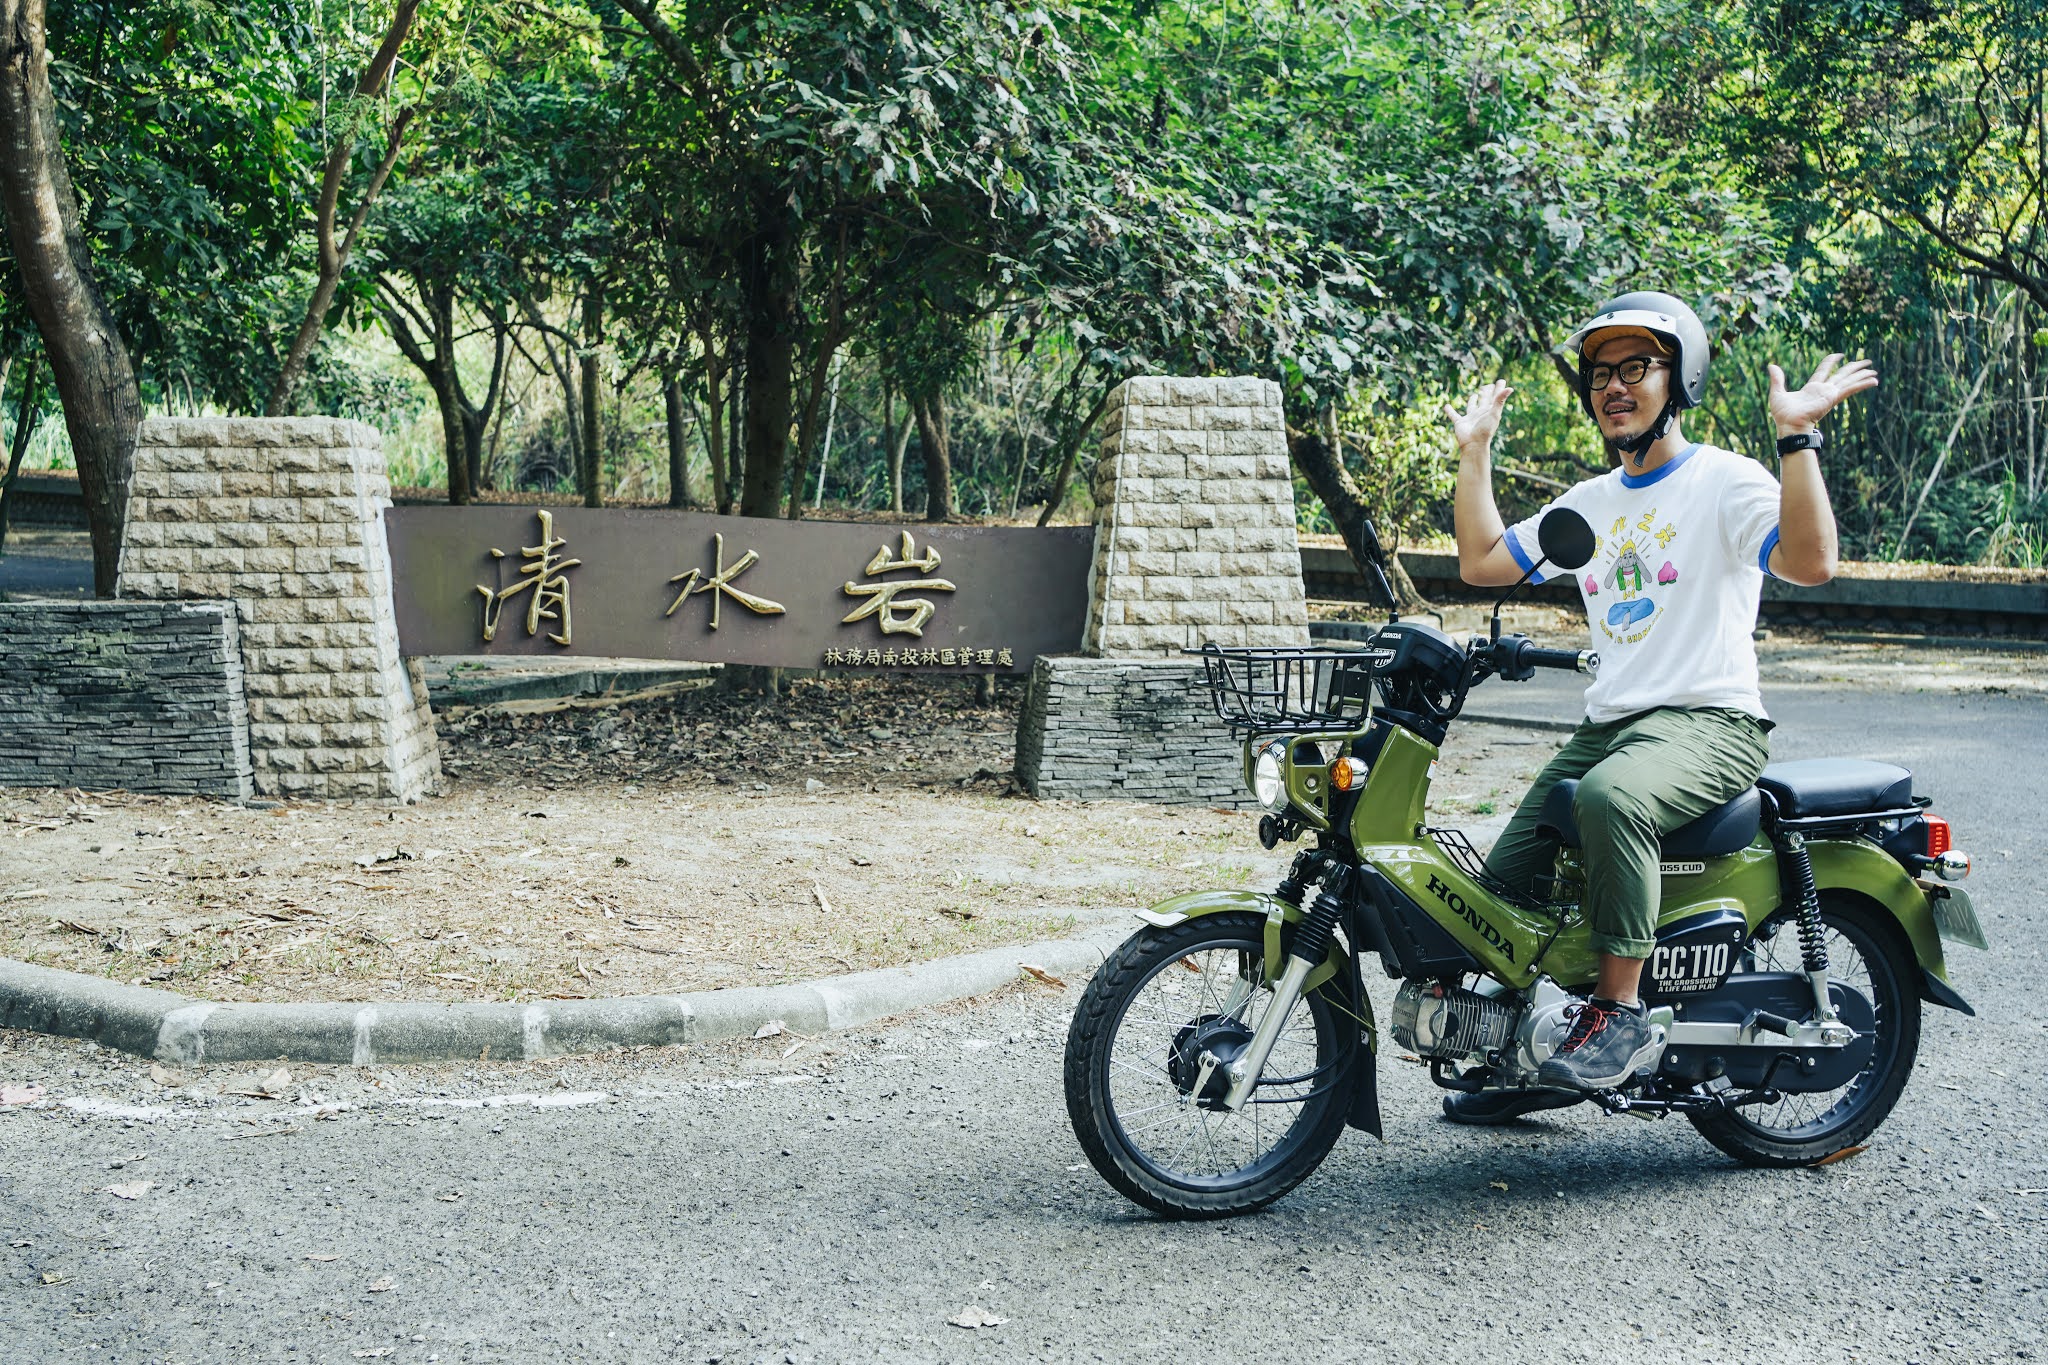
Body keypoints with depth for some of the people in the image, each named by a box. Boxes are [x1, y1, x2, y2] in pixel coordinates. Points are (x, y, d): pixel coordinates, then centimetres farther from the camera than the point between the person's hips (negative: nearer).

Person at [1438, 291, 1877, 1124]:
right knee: (1503, 885, 1)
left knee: (1611, 797, -39)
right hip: (1608, 723, 8)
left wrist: (1797, 437, -27)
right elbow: (1481, 562, 19)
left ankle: (1621, 1014, -30)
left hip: (1710, 722, -8)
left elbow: (1811, 562, -21)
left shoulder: (1725, 481, -4)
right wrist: (1475, 450, 18)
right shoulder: (1590, 503, 19)